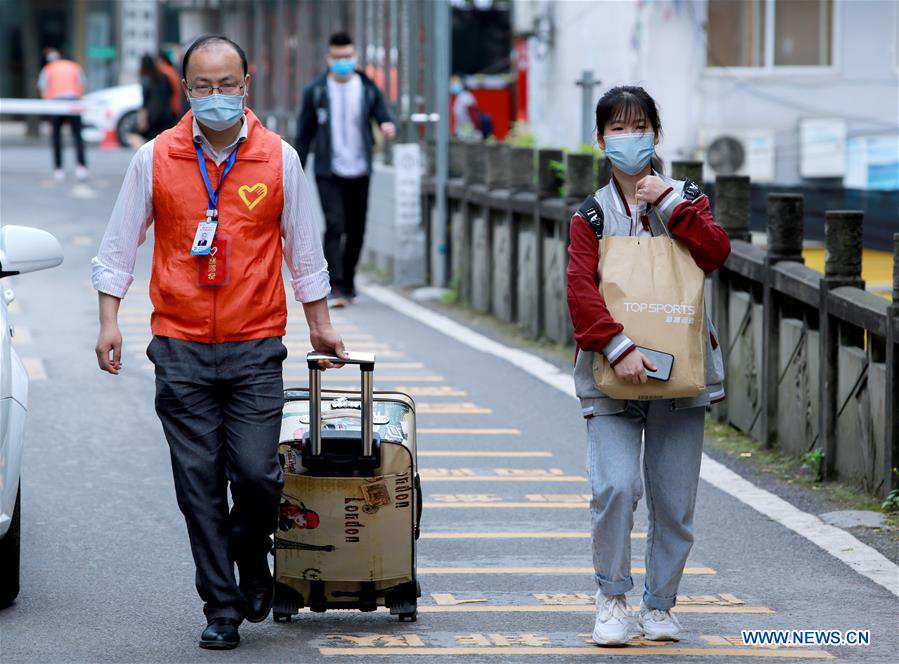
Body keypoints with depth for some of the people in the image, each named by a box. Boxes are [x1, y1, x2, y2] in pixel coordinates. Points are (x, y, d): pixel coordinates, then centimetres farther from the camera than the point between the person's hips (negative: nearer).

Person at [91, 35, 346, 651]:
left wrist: (320, 324, 16)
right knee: (199, 484, -1)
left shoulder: (279, 159, 2)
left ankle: (252, 561, 22)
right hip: (181, 347, 0)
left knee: (257, 472, -9)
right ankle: (221, 608, 8)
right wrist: (109, 320, 1)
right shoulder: (155, 159, 2)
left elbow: (304, 250, 12)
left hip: (256, 349, 0)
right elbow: (118, 247, 9)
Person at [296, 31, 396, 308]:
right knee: (334, 225, -16)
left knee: (356, 230, 8)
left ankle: (348, 281, 26)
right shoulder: (316, 92, 2)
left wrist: (388, 126, -25)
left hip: (359, 171, 3)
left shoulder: (368, 90, 5)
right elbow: (304, 134, 5)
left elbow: (383, 116, 2)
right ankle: (335, 287, -19)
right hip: (329, 172, -2)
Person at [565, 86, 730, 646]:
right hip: (612, 373, -1)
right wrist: (619, 347, -21)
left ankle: (660, 606, 19)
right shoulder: (592, 214, 6)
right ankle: (613, 599, 0)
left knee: (674, 503, 3)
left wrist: (672, 202, -12)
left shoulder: (684, 199, 10)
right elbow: (580, 288, -8)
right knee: (616, 485, -18)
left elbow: (716, 253, -8)